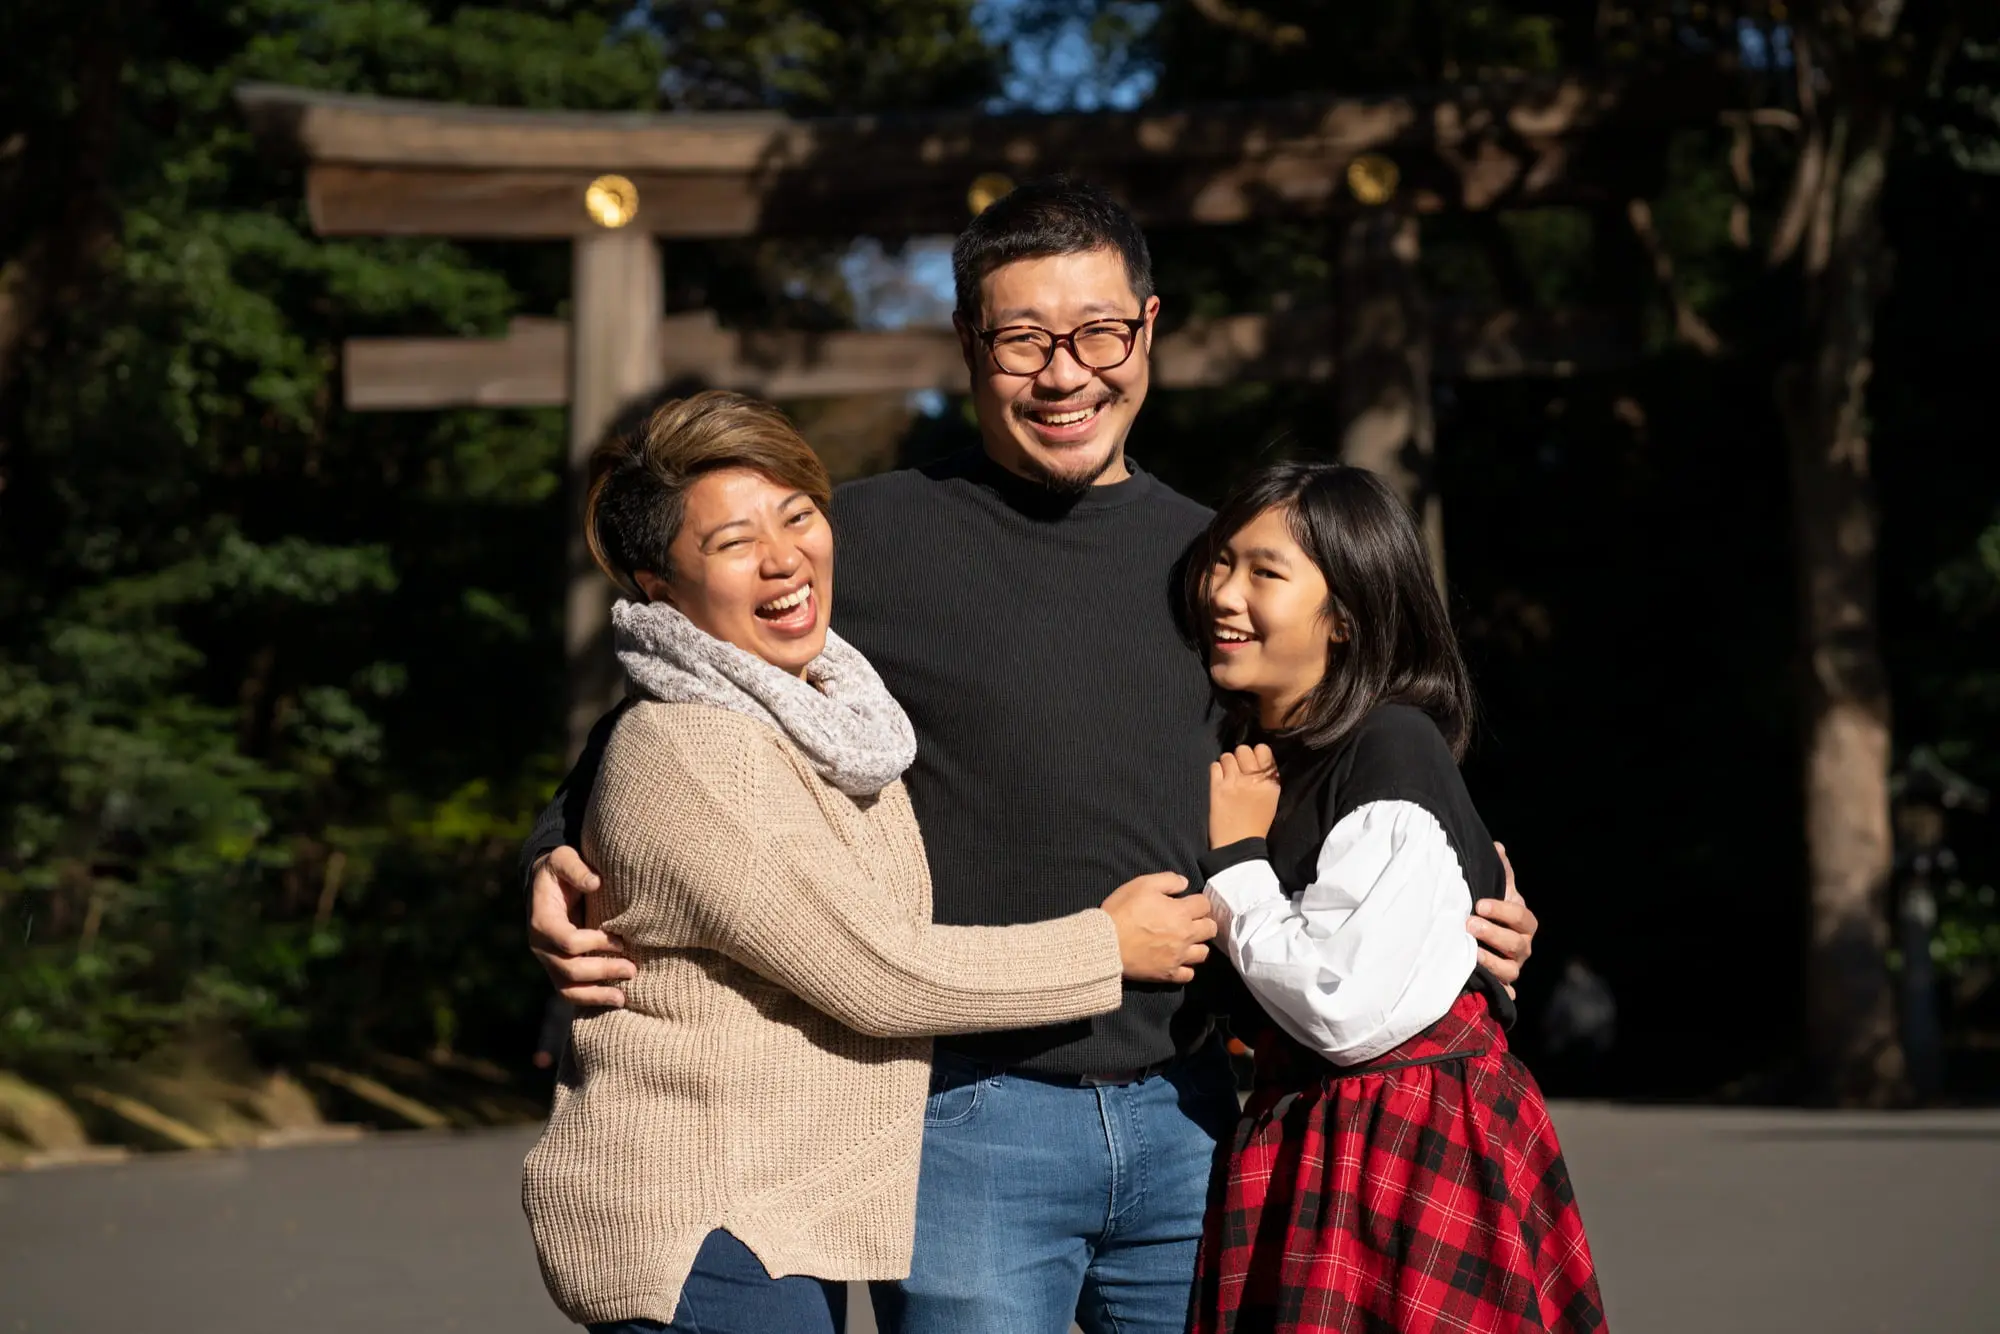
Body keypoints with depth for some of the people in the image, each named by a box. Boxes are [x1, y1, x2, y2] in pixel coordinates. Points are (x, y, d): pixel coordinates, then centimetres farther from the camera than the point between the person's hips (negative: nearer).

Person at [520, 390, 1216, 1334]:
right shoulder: (688, 757, -20)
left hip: (799, 1222, 9)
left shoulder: (826, 707, 10)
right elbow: (875, 975, -20)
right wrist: (1108, 946, -7)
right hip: (696, 1241, -9)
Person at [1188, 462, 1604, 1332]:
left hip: (1412, 1156, -8)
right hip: (1300, 1144, 8)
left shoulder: (1393, 754, -15)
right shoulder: (1262, 761, 11)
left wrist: (1235, 860, -12)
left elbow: (1345, 1012, -22)